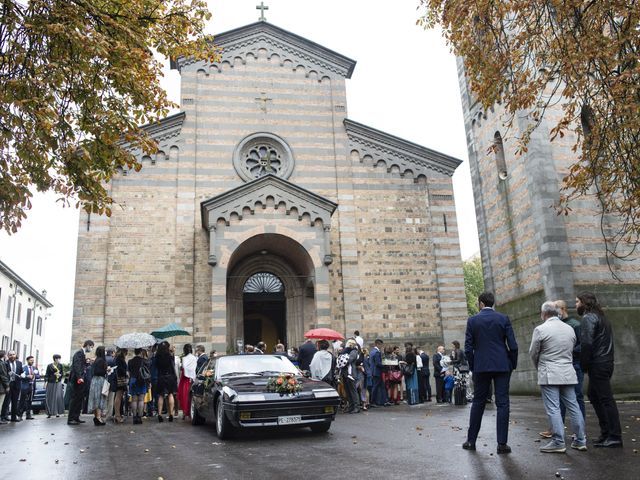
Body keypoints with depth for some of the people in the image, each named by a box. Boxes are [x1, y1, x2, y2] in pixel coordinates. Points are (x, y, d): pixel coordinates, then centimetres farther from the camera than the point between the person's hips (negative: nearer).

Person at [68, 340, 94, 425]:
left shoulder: (82, 354, 17)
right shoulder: (79, 353, -12)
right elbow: (77, 366, -23)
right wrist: (79, 377, -29)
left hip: (80, 379, 10)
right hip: (77, 380, -10)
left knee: (79, 399, 13)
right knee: (75, 399, -6)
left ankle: (76, 417, 19)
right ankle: (70, 419, -2)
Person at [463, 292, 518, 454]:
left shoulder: (472, 320, 0)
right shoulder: (503, 319, 0)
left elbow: (468, 348, -2)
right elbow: (513, 345, -4)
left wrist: (473, 367, 9)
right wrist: (513, 364, 8)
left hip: (481, 367, 1)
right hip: (502, 366, 0)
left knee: (478, 403, 10)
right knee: (502, 403, 3)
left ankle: (471, 440, 16)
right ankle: (502, 443, 3)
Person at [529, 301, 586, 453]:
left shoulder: (540, 329, -9)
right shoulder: (570, 329, 9)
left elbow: (533, 353, -1)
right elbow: (572, 350, 15)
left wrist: (539, 368, 17)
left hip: (549, 375, -6)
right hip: (568, 374, 6)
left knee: (553, 408, -3)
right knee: (573, 406, 11)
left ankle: (558, 442, -3)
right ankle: (580, 440, 16)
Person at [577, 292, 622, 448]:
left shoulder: (588, 318, -11)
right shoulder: (602, 317, 19)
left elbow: (587, 343, -20)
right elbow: (605, 341, 17)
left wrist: (584, 365, -11)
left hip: (597, 365, -10)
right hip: (606, 363, 10)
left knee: (606, 399, -5)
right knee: (593, 395, 17)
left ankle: (615, 437, -1)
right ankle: (606, 432, 21)